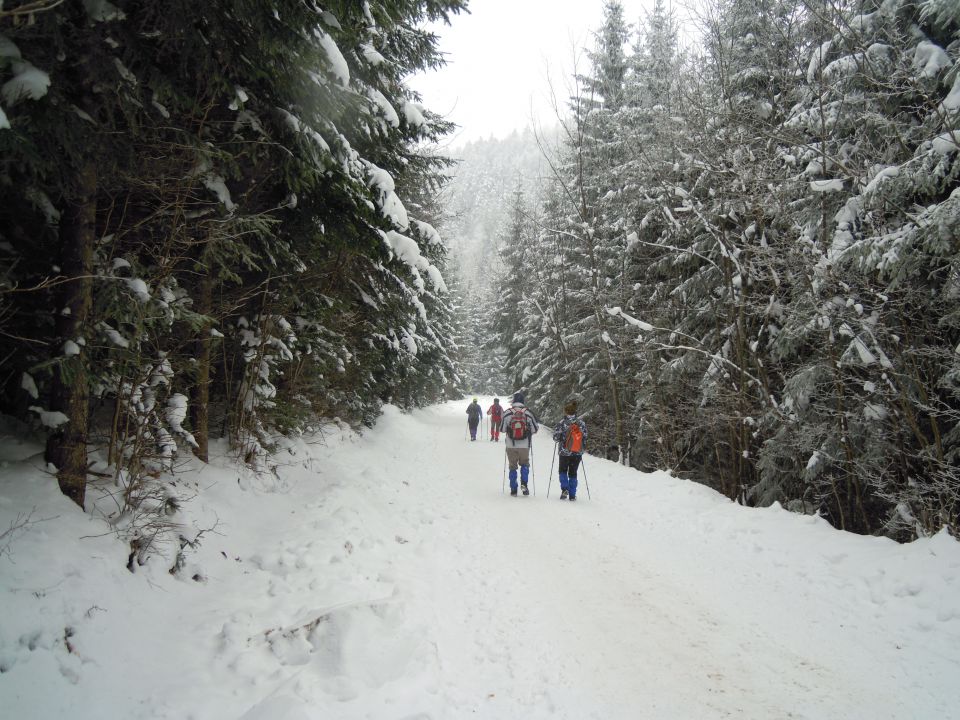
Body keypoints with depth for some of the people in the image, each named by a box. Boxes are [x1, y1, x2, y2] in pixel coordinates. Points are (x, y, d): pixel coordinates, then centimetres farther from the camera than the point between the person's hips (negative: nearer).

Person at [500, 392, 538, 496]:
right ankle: (523, 483, 0)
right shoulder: (528, 413, -7)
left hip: (511, 445, 0)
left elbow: (502, 429, 1)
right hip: (525, 445, 0)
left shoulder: (507, 413, -6)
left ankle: (513, 490, 12)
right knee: (524, 464, 19)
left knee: (512, 466, 12)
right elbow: (535, 429, 0)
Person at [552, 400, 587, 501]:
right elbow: (585, 439, 5)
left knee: (563, 471, 18)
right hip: (577, 454, 3)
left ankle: (565, 489, -1)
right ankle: (572, 495, 14)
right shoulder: (582, 423, -2)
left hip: (564, 452, -3)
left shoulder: (563, 423, -13)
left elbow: (556, 437, -10)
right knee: (573, 473, 14)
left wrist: (560, 439, 12)